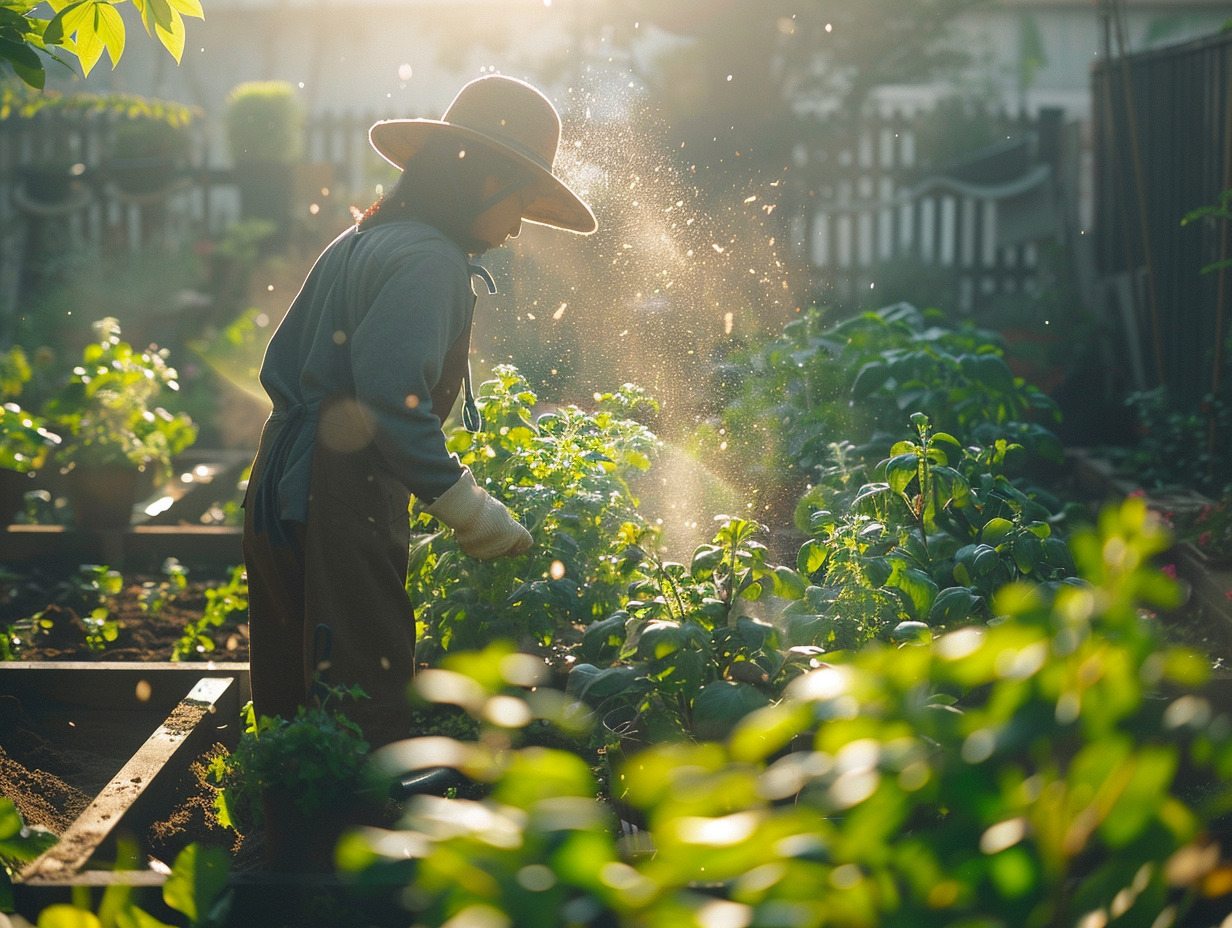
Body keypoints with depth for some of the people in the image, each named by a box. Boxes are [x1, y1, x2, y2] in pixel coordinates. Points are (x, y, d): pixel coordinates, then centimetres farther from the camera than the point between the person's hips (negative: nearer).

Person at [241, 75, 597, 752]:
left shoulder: (359, 244, 17)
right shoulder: (429, 259, -13)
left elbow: (279, 368, 20)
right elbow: (393, 402, -24)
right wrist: (474, 516, -16)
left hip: (283, 494, 10)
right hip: (341, 511, -10)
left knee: (293, 706, 16)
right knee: (367, 715, -8)